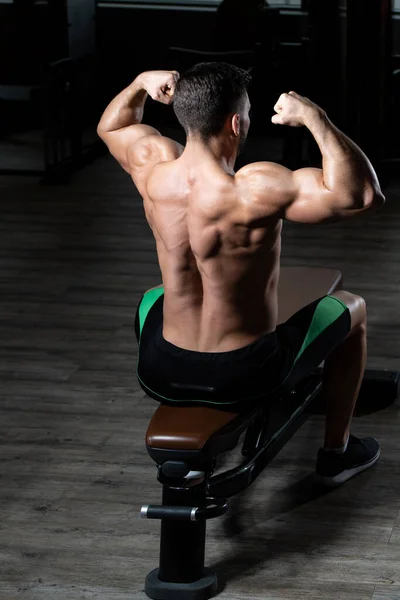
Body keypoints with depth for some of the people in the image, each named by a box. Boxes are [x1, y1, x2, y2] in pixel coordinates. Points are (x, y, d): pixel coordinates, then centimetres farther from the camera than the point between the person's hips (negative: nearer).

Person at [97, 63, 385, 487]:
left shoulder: (154, 170, -11)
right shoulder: (256, 191, -29)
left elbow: (111, 126, 12)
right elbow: (364, 195, -29)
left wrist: (141, 83, 1)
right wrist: (314, 118, -26)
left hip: (163, 376, 5)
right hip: (248, 379, -4)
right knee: (351, 309, 23)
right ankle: (336, 451, 37)